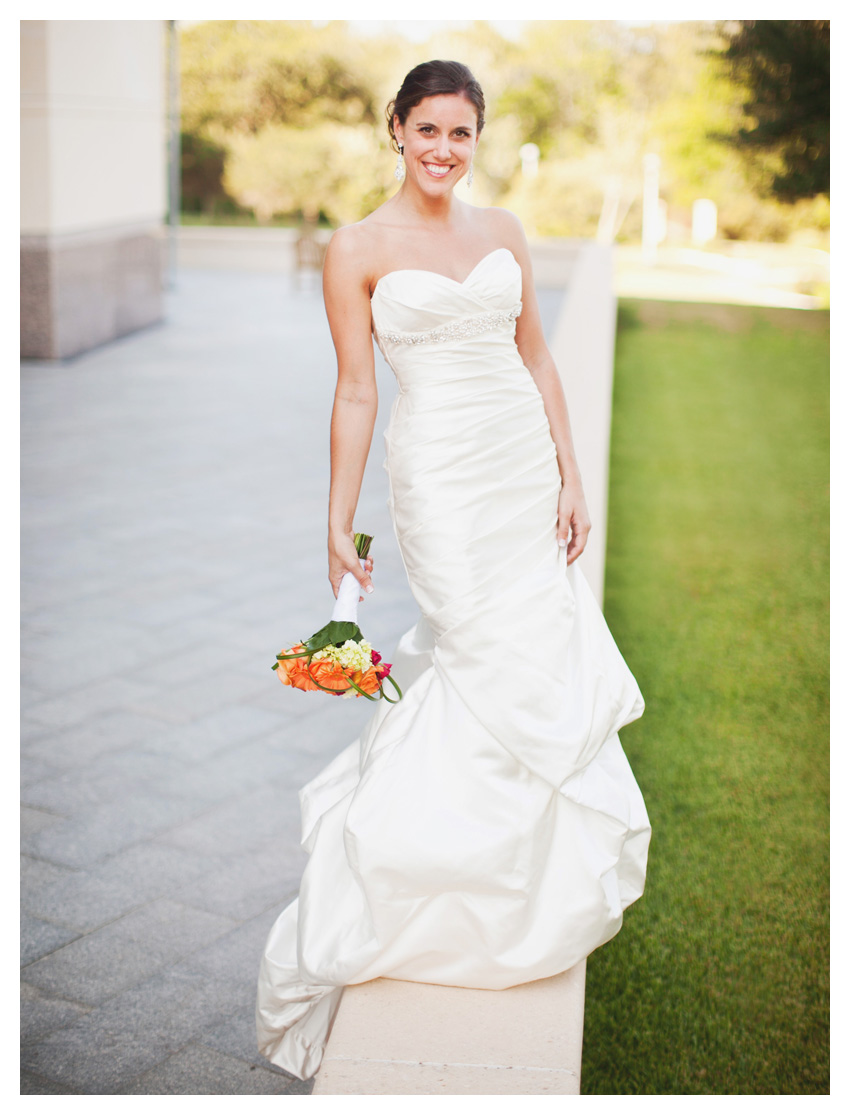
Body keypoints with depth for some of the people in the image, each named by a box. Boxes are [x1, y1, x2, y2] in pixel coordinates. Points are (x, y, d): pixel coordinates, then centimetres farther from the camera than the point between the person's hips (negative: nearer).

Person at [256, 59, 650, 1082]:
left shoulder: (502, 231, 10)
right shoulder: (359, 249, -4)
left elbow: (537, 361, 12)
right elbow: (355, 392, -6)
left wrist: (570, 479, 7)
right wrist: (338, 525, -7)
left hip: (525, 461, 6)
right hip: (439, 471, -5)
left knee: (538, 648, 6)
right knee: (500, 665, -8)